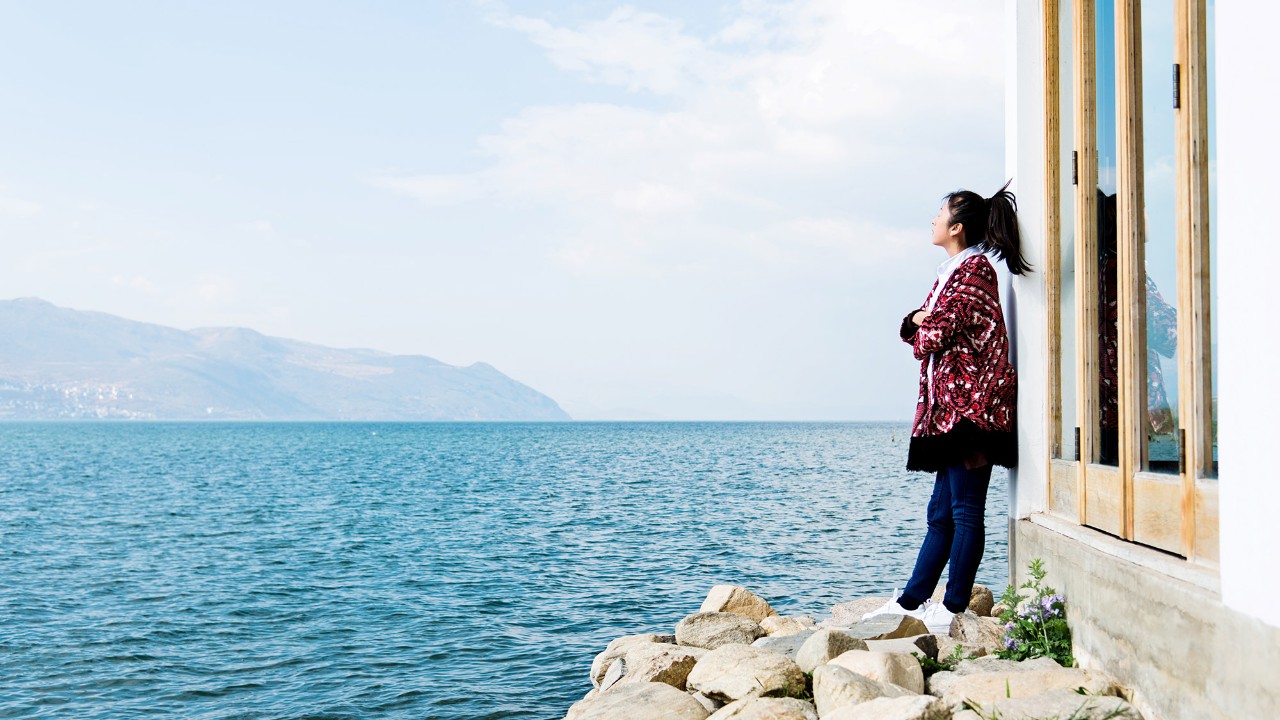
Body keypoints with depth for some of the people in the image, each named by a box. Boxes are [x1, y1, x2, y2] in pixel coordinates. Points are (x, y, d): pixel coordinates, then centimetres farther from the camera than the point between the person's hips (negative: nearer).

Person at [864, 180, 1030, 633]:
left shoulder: (974, 268, -8)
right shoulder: (952, 270, 21)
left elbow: (934, 336, -15)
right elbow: (920, 332, 18)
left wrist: (923, 329, 6)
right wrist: (917, 320, -3)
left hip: (969, 404, -10)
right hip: (950, 407, 10)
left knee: (965, 510, -6)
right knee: (942, 511, 11)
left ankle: (953, 609, -3)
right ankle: (911, 602, 15)